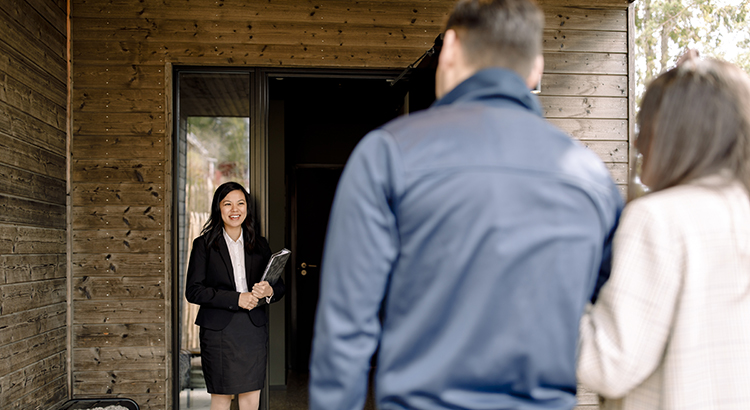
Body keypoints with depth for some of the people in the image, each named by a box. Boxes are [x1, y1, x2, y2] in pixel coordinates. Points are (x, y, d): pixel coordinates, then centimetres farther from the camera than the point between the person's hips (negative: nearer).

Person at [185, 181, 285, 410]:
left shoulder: (259, 245, 12)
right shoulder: (204, 245, 2)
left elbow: (279, 286, 13)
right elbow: (193, 291, -6)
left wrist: (269, 291, -13)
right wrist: (236, 299, -15)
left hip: (253, 329, 3)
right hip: (218, 329, -2)